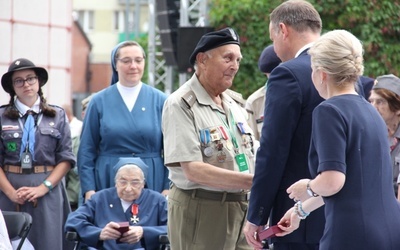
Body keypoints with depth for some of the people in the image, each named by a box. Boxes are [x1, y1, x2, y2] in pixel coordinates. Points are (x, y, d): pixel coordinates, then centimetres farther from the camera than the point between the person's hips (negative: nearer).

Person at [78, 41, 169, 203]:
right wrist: (89, 189, -4)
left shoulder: (159, 100, 6)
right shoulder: (99, 101, 5)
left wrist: (168, 188, -4)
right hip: (109, 182, 0)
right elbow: (86, 151, 5)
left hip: (151, 183, 0)